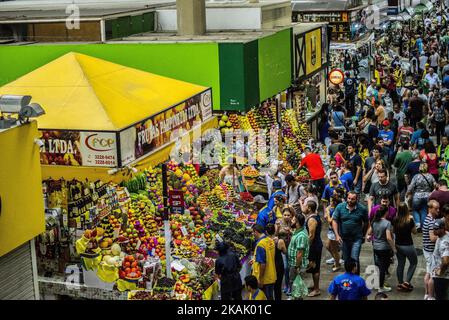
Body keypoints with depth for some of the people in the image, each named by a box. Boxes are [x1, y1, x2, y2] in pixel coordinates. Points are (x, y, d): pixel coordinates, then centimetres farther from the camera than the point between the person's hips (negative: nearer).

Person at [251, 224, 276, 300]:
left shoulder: (260, 244, -22)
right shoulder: (270, 241, 2)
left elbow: (263, 264, -24)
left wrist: (260, 279, -18)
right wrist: (256, 259, 25)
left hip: (264, 279, -8)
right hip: (271, 277, 8)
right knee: (270, 297, 17)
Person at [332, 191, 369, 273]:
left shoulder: (362, 209, -8)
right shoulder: (340, 207, -6)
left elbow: (366, 223, 6)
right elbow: (334, 221, -5)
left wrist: (363, 235, 13)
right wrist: (337, 235, -13)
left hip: (356, 238, -2)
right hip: (344, 238, 2)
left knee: (355, 259, -12)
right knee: (346, 260, 14)